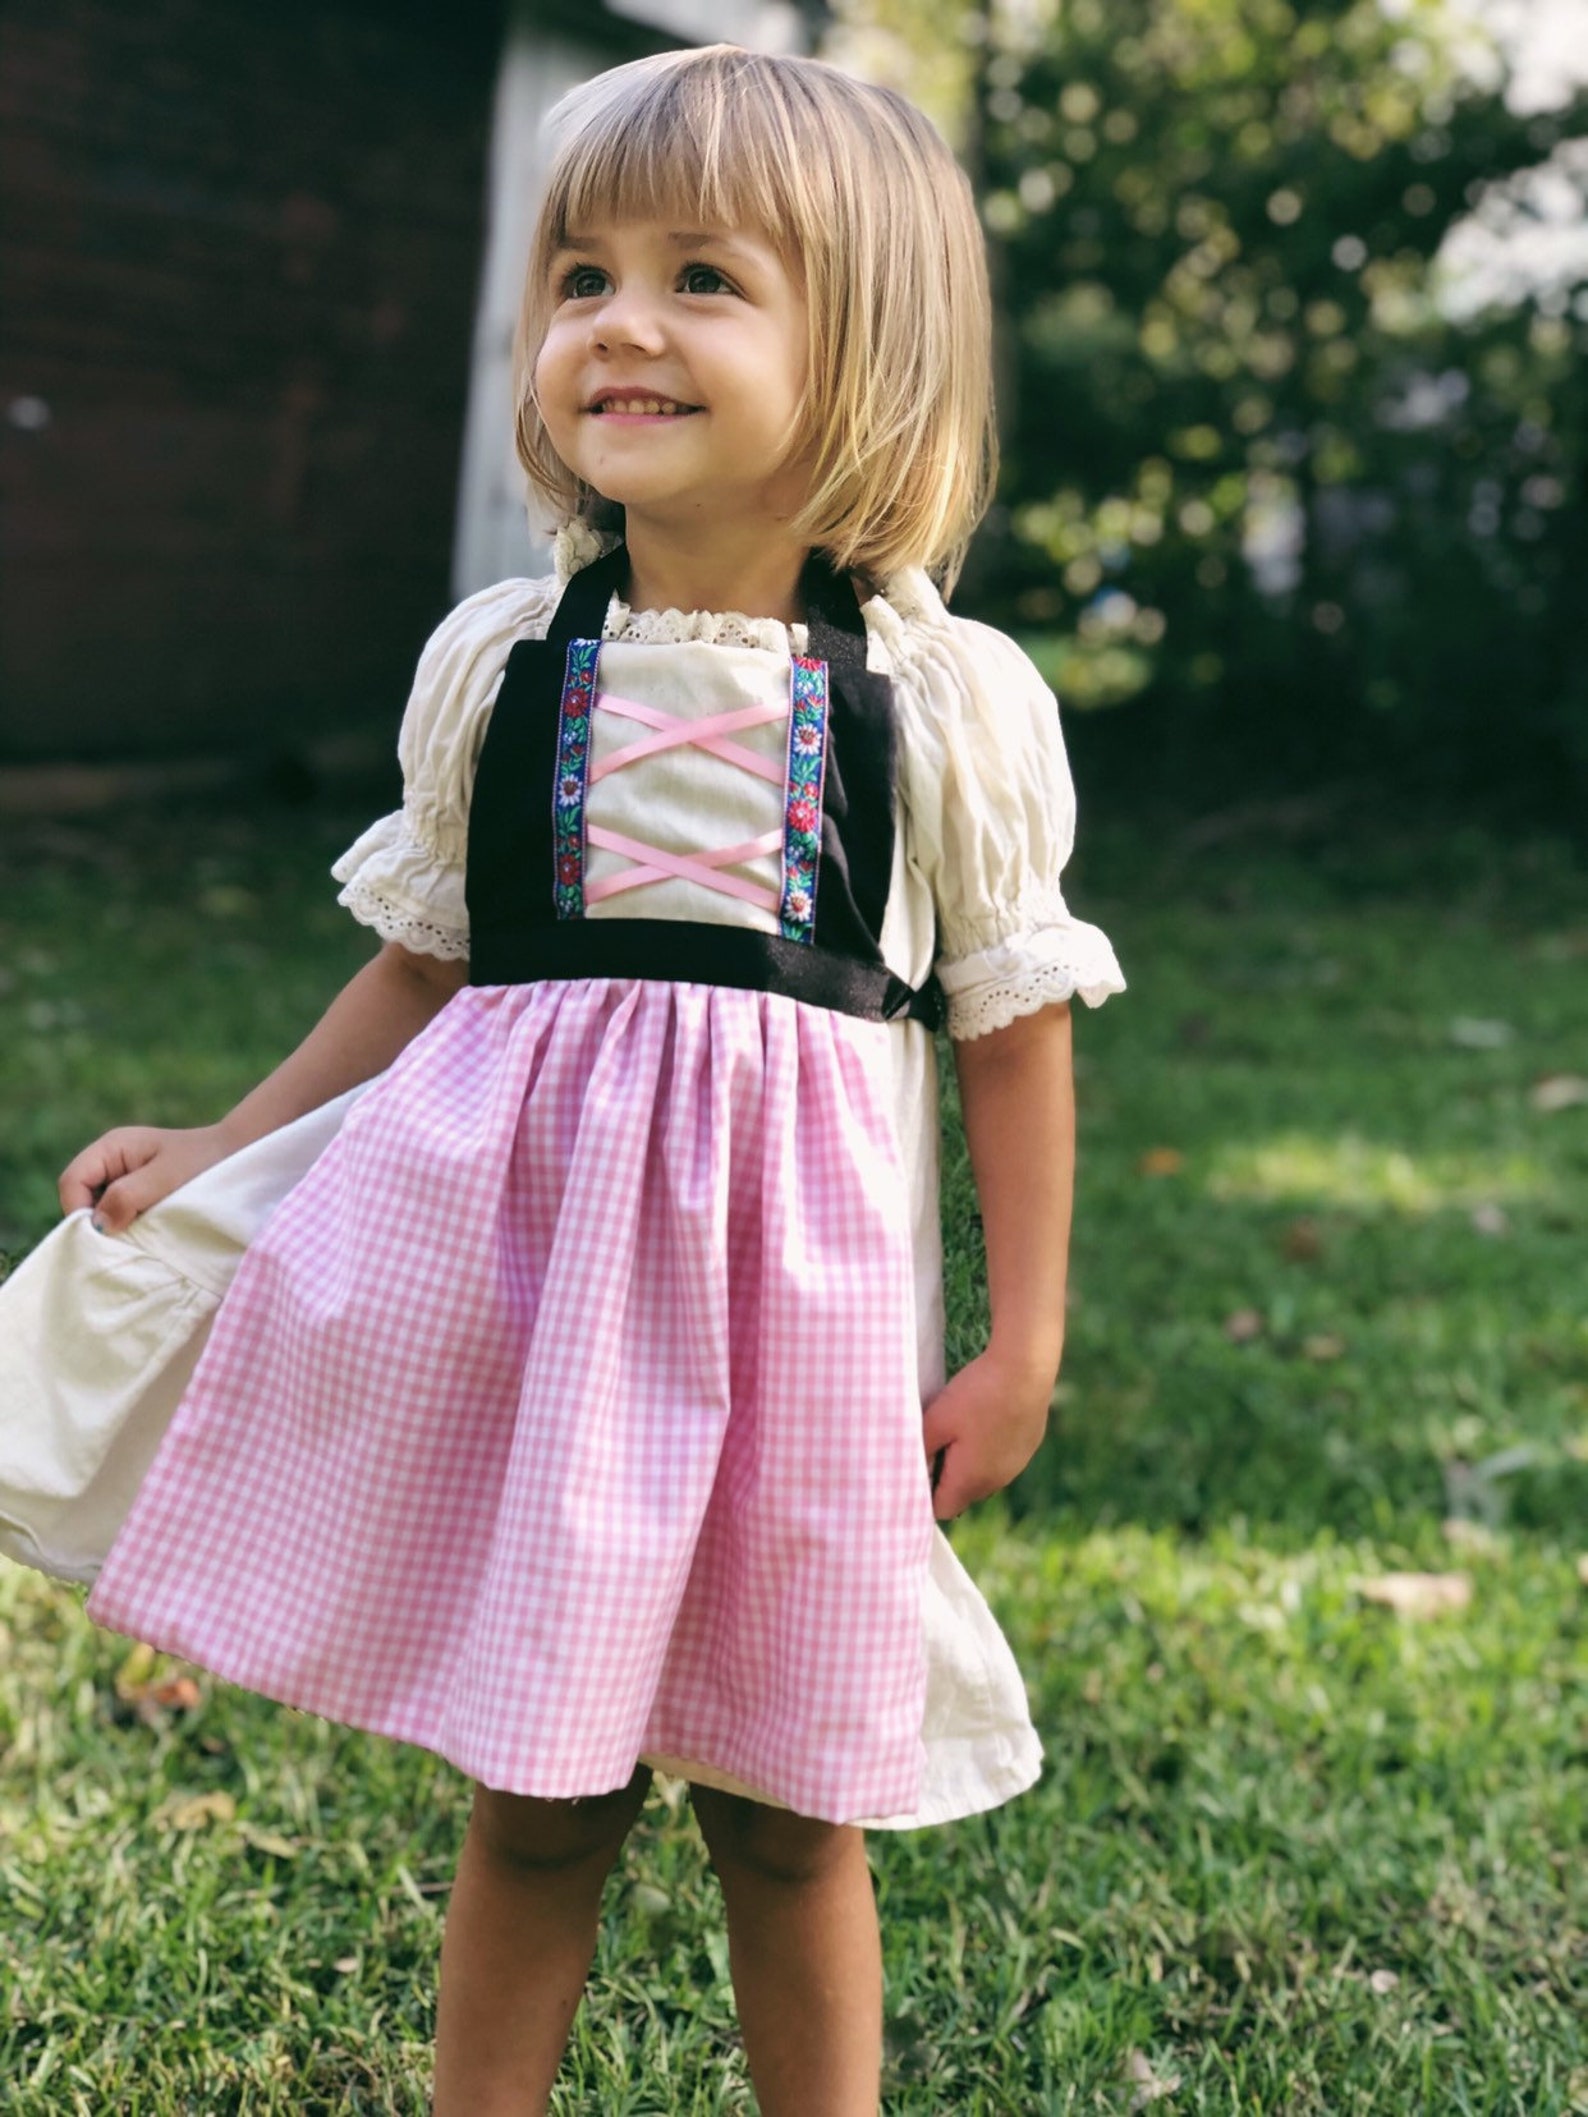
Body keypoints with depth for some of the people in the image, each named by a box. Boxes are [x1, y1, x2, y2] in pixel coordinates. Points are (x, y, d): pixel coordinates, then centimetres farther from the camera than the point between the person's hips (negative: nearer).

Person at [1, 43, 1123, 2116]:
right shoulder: (495, 662, 2)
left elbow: (1014, 1020, 1)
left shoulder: (952, 698, -5)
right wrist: (224, 1149, 8)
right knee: (533, 1789, 11)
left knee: (785, 1807, 10)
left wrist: (1025, 1343, 1)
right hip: (514, 1245, 2)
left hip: (788, 1280, -1)